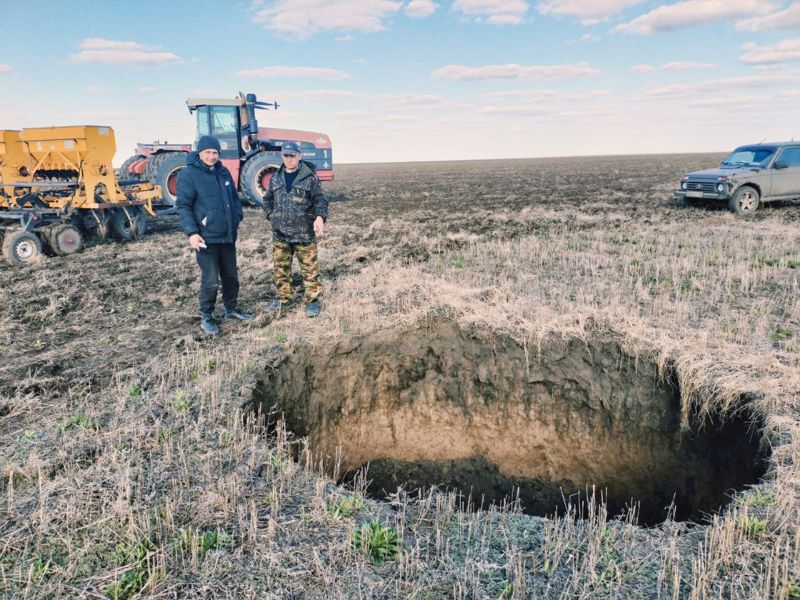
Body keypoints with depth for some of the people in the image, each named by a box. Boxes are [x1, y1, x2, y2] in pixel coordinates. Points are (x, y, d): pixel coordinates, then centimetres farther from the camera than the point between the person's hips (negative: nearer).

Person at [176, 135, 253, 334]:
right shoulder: (188, 174, -9)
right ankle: (207, 317, 13)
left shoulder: (224, 172, 11)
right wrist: (192, 233, -20)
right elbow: (183, 206, -12)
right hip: (206, 238, -6)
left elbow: (234, 198, 20)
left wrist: (238, 218, 6)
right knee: (210, 280, -3)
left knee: (231, 275, 16)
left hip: (228, 236, 7)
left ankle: (231, 309, 32)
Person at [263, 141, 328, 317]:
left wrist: (320, 217, -24)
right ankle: (283, 298, 27)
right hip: (280, 233, 4)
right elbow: (267, 199, 22)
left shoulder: (310, 177, -4)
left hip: (304, 233, -4)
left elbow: (320, 200, -7)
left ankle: (312, 300, 14)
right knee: (280, 268, 12)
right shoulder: (276, 178, 10)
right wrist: (271, 215, 6)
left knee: (310, 268, 2)